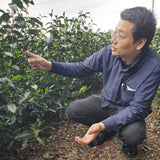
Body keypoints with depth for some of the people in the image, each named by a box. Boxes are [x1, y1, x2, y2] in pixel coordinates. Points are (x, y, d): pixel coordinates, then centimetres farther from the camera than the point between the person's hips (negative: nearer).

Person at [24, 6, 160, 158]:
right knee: (73, 110, -15)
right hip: (105, 101, 4)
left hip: (129, 110, -3)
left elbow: (137, 108, -29)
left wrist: (103, 125, -42)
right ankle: (108, 131, 10)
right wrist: (49, 65, -21)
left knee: (133, 134, -34)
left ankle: (128, 141, 7)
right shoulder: (109, 52, -19)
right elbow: (81, 68, -7)